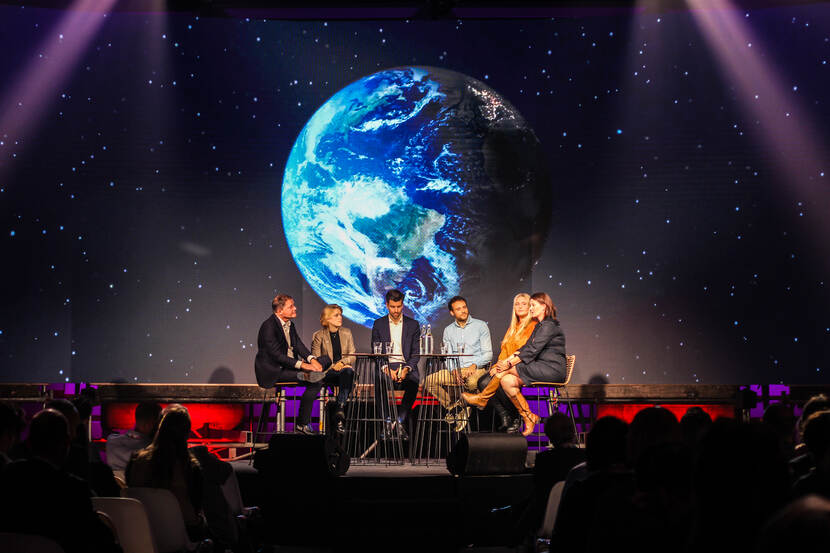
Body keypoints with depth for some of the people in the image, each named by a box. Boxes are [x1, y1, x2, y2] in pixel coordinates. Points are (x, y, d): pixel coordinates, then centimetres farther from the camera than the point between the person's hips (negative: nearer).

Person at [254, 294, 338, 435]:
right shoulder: (268, 326, -16)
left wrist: (312, 359, -13)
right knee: (315, 382, -25)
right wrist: (301, 365, -27)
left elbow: (299, 345, 8)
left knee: (326, 359, -3)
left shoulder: (290, 325, 13)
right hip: (273, 371, -9)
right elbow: (276, 355, -22)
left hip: (290, 364, 9)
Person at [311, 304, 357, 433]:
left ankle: (340, 409, -42)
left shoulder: (346, 333, 13)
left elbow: (352, 355, 10)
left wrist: (342, 362, -11)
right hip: (327, 372, -3)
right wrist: (332, 366, -17)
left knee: (348, 372, -34)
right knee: (346, 372, -34)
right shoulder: (319, 336, 3)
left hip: (344, 368, 3)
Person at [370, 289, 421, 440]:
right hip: (385, 366, 0)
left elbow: (416, 353, 6)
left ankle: (401, 422, -28)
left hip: (407, 366, 0)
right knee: (379, 381, -35)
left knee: (413, 382, -35)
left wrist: (406, 369, -14)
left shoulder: (413, 324, 11)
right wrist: (387, 369, -14)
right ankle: (388, 422, -27)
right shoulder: (378, 324, 11)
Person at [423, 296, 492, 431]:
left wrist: (474, 365, -19)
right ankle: (453, 406, -8)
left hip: (477, 369, -4)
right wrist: (453, 369, -11)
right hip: (455, 370, 4)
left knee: (473, 382, -40)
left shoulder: (480, 326, 4)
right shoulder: (448, 330, 15)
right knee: (429, 381, -19)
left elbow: (488, 354, -2)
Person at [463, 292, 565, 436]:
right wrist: (508, 359, -1)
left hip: (551, 370, -9)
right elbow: (526, 348, 14)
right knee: (507, 380, -9)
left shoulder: (549, 325, -10)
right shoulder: (540, 326, 21)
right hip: (542, 369, 9)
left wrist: (510, 363, -17)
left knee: (508, 370, -18)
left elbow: (532, 350, -18)